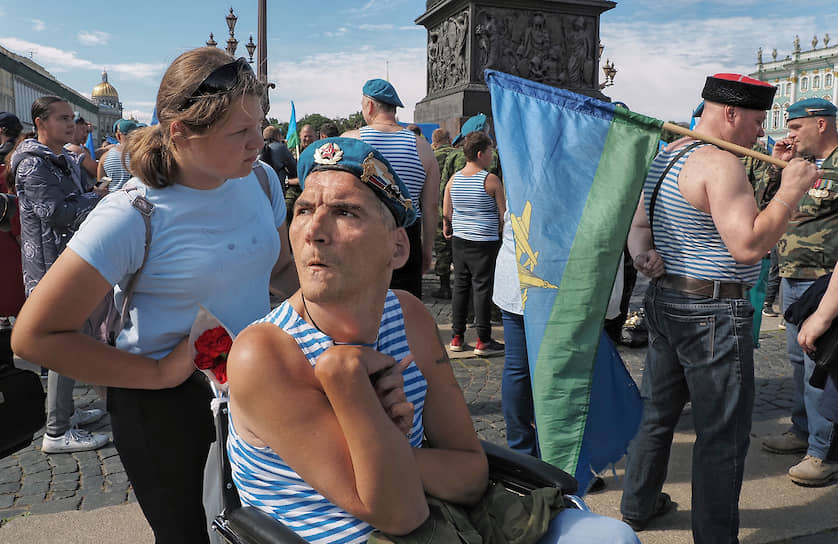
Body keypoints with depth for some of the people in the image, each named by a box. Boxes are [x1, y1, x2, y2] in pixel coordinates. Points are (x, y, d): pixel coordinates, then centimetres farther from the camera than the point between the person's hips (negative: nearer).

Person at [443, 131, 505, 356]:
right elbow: (503, 213, -7)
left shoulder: (453, 180, 4)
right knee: (482, 288, 0)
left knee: (460, 286, 12)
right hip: (485, 242, -5)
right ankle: (483, 341, 6)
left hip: (459, 240, 5)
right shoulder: (491, 180, -10)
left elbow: (446, 213, 8)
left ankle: (457, 337, 18)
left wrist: (447, 228, 26)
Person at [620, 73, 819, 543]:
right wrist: (792, 190, -16)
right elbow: (749, 245, -26)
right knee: (723, 433, 3)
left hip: (664, 300, 10)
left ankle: (638, 505, 35)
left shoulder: (666, 156, 12)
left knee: (658, 411, 20)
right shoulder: (721, 164, -18)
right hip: (714, 313, -9)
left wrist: (644, 254, -4)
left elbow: (640, 224, 15)